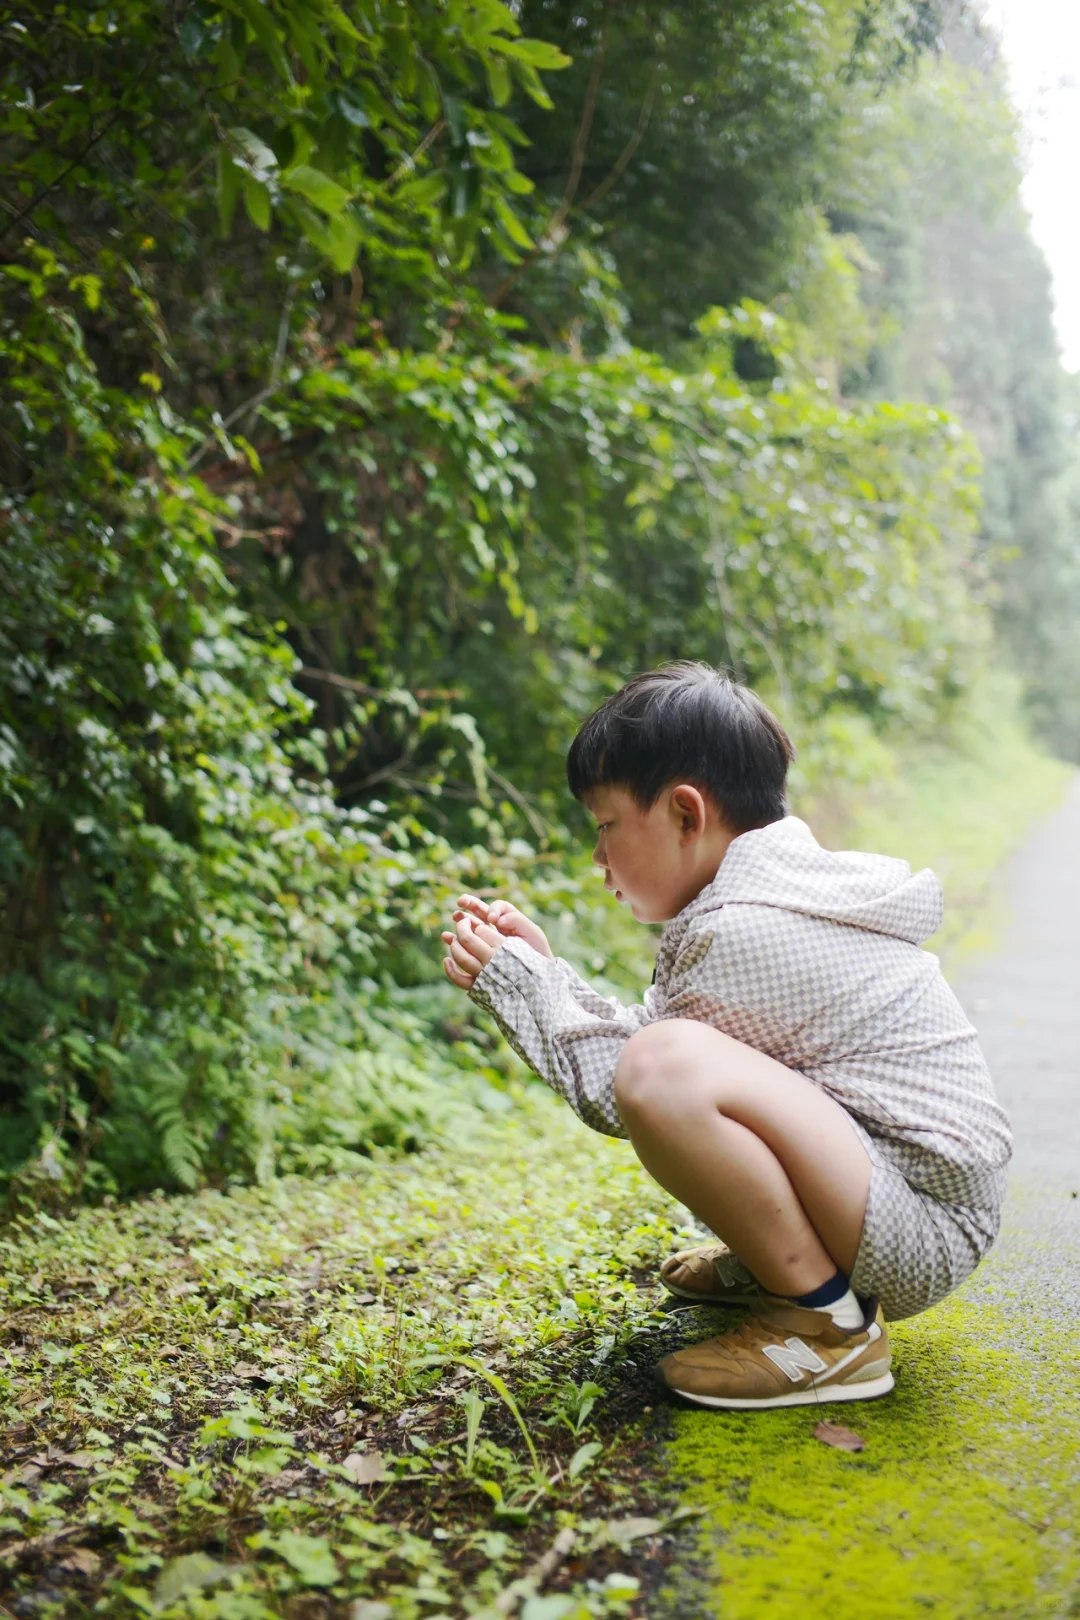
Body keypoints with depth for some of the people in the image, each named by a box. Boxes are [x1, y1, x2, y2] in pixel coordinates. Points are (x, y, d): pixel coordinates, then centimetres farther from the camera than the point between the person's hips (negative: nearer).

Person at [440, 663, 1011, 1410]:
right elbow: (627, 1039, 11)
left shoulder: (743, 932, -22)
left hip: (925, 1232, -10)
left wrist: (513, 980, -9)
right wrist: (538, 964, 5)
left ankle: (828, 1322, -14)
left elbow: (617, 1093, -15)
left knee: (665, 1069, -32)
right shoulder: (773, 892, 9)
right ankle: (769, 1260, 15)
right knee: (662, 1053, 19)